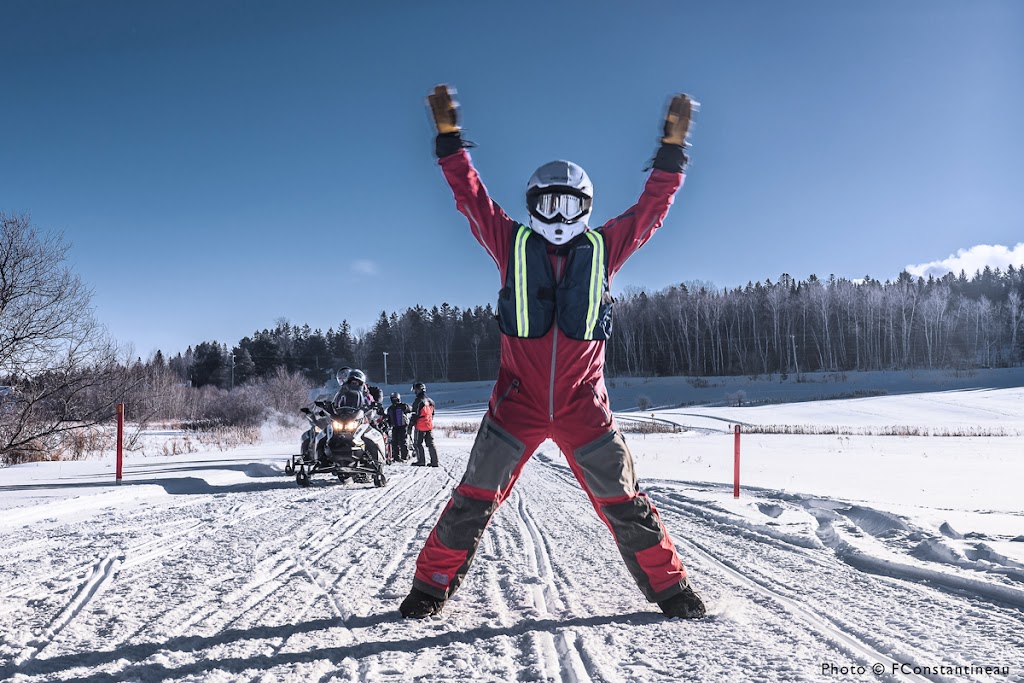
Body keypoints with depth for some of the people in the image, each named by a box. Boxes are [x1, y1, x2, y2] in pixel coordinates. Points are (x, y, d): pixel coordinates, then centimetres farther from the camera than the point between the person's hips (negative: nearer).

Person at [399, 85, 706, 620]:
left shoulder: (603, 249, 7)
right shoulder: (513, 243, 5)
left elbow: (652, 205, 12)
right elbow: (470, 194, 7)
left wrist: (673, 145, 11)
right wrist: (449, 137, 5)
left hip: (584, 405, 1)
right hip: (517, 400, 0)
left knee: (623, 505, 6)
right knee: (474, 499, 3)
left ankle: (670, 586, 21)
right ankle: (432, 585, 18)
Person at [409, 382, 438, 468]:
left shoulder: (418, 401, -14)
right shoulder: (430, 401, 10)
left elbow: (415, 415, -15)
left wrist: (410, 425, -8)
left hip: (420, 426, -7)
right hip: (430, 425, 7)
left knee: (418, 443, 5)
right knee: (430, 443, 10)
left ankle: (421, 461, 3)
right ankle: (434, 461, 8)